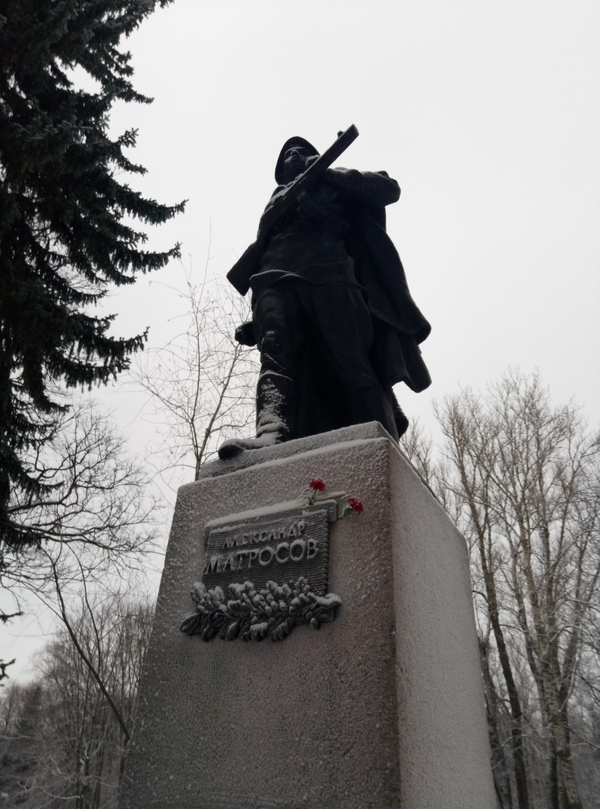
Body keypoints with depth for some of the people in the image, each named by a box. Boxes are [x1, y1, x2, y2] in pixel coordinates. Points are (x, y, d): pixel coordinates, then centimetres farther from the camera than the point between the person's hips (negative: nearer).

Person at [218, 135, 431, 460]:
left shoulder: (335, 186, 35)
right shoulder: (276, 200, 42)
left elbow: (388, 188, 20)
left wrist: (328, 171, 13)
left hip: (329, 270, -2)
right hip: (275, 276, 2)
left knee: (353, 360, -19)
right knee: (275, 352, -27)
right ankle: (272, 429, -49)